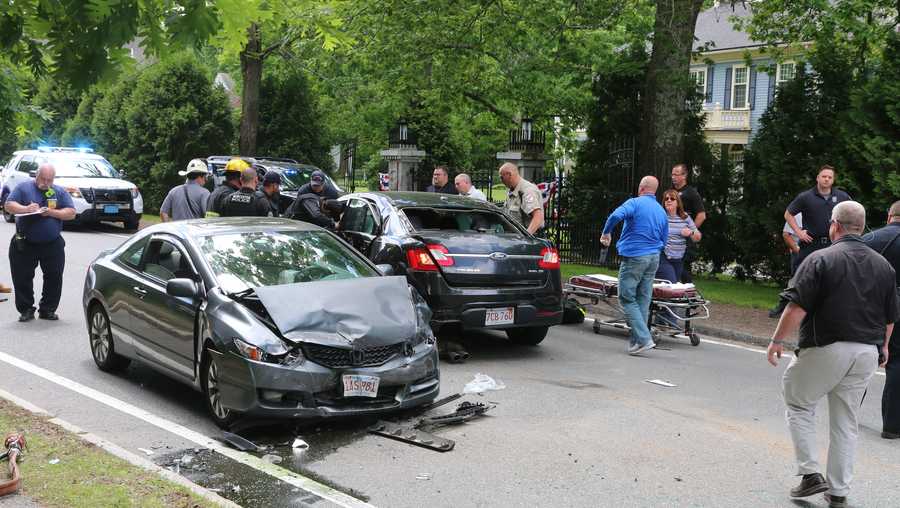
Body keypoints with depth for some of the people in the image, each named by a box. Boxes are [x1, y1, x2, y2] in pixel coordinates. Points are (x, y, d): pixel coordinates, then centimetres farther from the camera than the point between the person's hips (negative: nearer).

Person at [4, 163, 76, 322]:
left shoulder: (60, 192, 7)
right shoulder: (23, 188, 3)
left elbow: (71, 213, 0)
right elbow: (9, 205, -4)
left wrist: (52, 212, -15)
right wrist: (26, 208, -22)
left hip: (53, 245, 1)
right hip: (24, 244, -1)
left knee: (54, 278, 2)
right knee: (22, 278, 1)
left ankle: (48, 309, 14)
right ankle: (26, 310, 12)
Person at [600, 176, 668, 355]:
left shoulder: (635, 203, -6)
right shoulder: (662, 211, 15)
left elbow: (616, 216, -24)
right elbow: (664, 240, 18)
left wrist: (606, 233, -9)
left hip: (634, 257, -7)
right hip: (654, 259, 7)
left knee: (627, 298, -3)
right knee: (643, 300, 10)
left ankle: (643, 339, -12)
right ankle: (637, 341, 13)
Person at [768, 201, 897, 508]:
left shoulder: (820, 259, -11)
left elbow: (798, 308, -17)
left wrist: (777, 340, -7)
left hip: (825, 349, -5)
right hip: (867, 353, 5)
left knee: (799, 405, 13)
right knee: (845, 422, 13)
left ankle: (810, 474, 4)